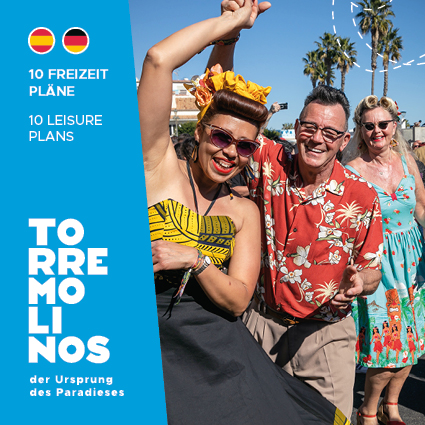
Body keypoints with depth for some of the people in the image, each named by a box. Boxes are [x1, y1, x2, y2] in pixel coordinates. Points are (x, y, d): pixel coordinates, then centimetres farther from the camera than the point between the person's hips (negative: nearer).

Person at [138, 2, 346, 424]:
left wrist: (194, 259, -15)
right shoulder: (160, 164, -4)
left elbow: (237, 300, 1)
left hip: (220, 349, 4)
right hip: (155, 346, -3)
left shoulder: (244, 211, 8)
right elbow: (158, 59, -15)